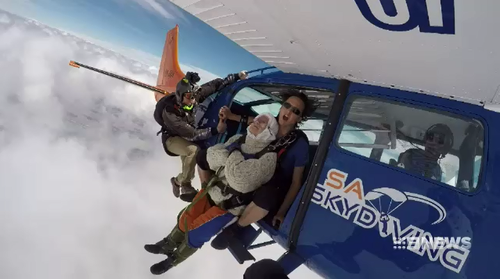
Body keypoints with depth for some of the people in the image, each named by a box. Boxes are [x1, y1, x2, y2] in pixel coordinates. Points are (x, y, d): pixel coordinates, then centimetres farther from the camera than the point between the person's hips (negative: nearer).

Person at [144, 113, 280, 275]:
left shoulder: (268, 156, -25)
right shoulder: (238, 139, -3)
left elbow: (241, 180, -36)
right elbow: (212, 154, -7)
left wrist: (233, 155, -22)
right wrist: (228, 157, -26)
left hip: (229, 206, -5)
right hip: (212, 190, 6)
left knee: (195, 234, 0)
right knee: (185, 218, 11)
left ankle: (174, 259, 30)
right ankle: (168, 245, 41)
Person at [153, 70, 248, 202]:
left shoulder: (194, 96, -23)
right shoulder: (170, 113, -36)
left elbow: (215, 85, -13)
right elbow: (191, 134, -37)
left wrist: (237, 76, -15)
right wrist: (215, 130, -45)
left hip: (186, 136, 7)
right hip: (172, 138, -6)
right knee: (194, 151, -30)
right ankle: (184, 185, -11)